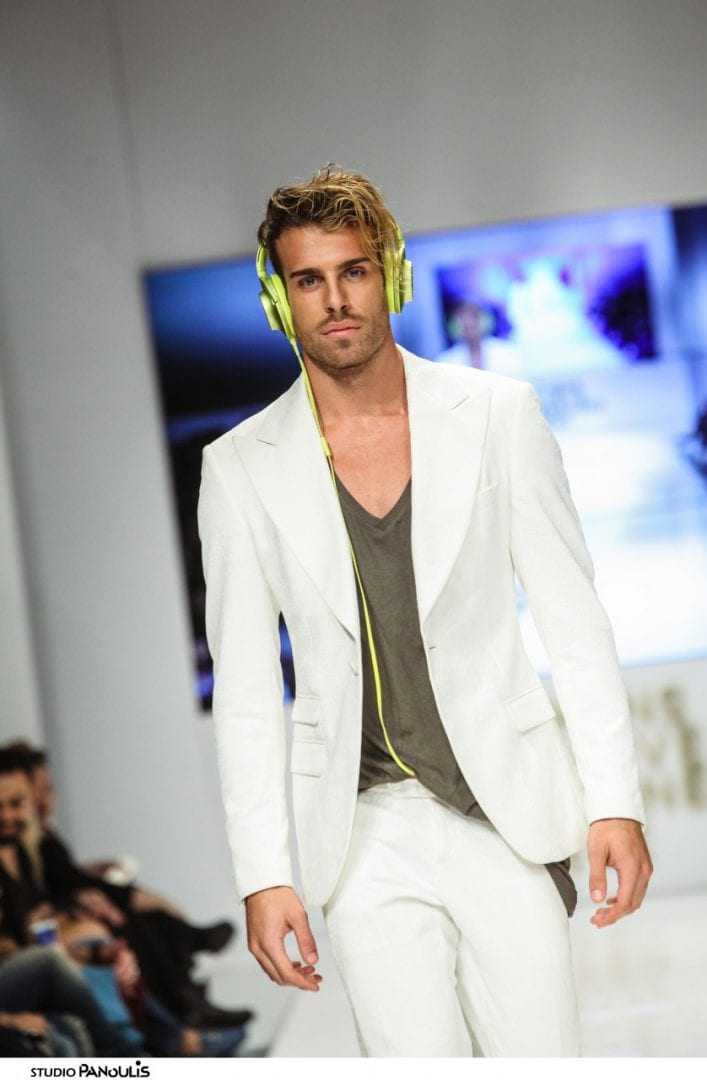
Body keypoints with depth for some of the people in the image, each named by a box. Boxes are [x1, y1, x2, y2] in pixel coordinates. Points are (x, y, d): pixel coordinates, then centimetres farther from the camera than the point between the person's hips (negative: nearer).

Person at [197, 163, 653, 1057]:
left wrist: (615, 802, -3)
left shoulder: (497, 414, 1)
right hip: (367, 832, 0)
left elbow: (574, 621, 3)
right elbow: (244, 692, 3)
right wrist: (262, 877, -2)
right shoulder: (242, 467, 1)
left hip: (508, 815, 0)